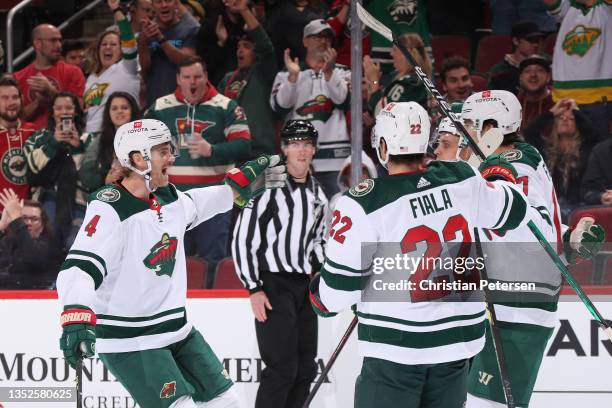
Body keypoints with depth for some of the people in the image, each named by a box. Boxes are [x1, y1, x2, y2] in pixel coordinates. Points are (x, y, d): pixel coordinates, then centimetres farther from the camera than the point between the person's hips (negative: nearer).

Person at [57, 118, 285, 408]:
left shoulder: (168, 197, 4)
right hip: (129, 341, -9)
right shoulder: (109, 209, -22)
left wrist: (242, 180, 29)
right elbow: (77, 270, -32)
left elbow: (197, 205, 30)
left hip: (177, 329, 9)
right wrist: (76, 318, -47)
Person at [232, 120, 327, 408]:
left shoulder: (317, 193, 11)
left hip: (304, 285, 8)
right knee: (282, 368, -13)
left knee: (305, 368, 10)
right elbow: (243, 239, -13)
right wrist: (254, 289, -16)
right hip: (273, 285, -8)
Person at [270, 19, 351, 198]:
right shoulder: (286, 74, 13)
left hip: (334, 157, 0)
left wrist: (328, 73, -16)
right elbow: (279, 106, -4)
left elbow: (345, 101, -5)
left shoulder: (341, 73, 14)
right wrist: (293, 76, -15)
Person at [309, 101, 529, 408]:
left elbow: (340, 283, -13)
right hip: (458, 337, 5)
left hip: (396, 345, -5)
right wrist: (499, 171, 37)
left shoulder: (364, 204, -17)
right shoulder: (463, 180, -3)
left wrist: (322, 300, 10)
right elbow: (511, 209, 17)